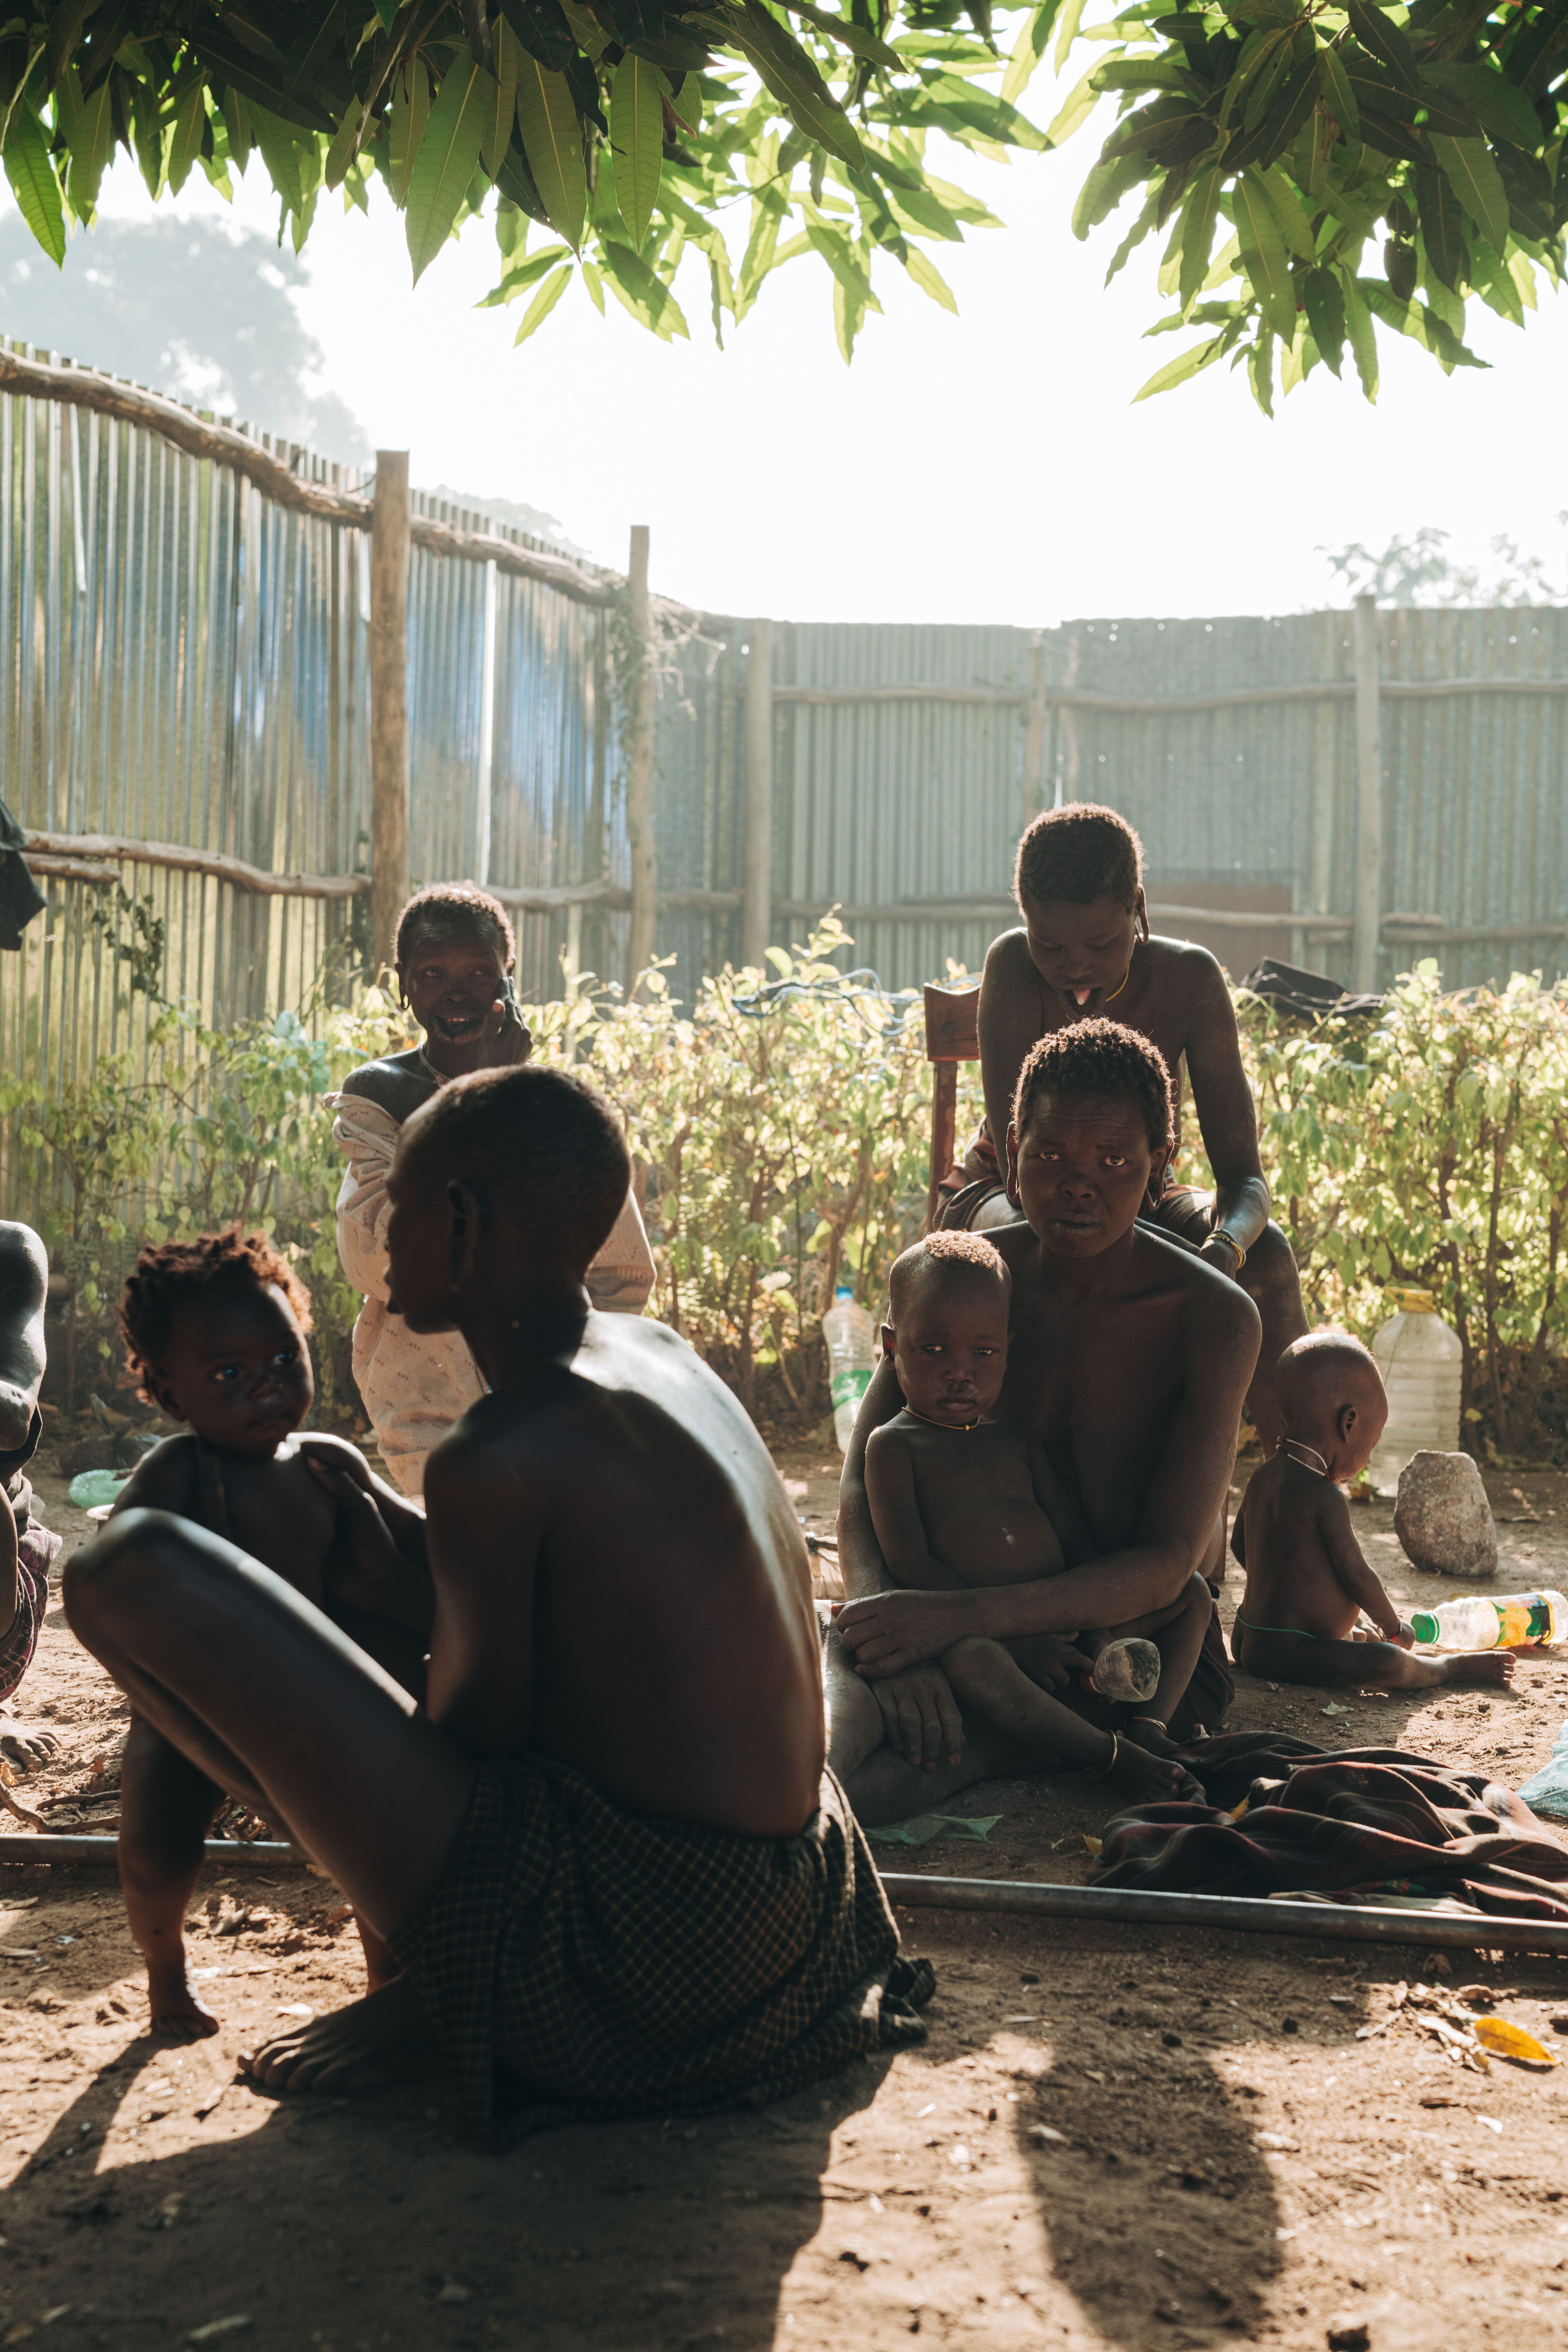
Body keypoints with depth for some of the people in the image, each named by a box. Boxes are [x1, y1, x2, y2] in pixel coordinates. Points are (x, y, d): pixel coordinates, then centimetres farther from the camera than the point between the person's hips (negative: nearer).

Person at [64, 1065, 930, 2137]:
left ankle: (423, 1998, 2)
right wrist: (391, 1584, 30)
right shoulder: (662, 1355, 9)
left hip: (621, 1966, -9)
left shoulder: (494, 1462, -18)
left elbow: (477, 1741, -10)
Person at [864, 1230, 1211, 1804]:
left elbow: (1075, 1538, 13)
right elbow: (908, 1563, -11)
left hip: (1065, 1624, 7)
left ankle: (1148, 1731, -15)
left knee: (1190, 1594, 2)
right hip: (986, 1634, -7)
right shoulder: (893, 1446, 0)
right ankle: (1104, 1752, -32)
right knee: (966, 1658, -40)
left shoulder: (1017, 1442, 17)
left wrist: (1098, 1629, -4)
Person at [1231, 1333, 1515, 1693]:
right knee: (1388, 1662, -22)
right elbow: (1355, 1575, -16)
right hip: (1288, 1653, -11)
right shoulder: (1324, 1497, -20)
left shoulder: (1261, 1478, 8)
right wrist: (1394, 1627, 2)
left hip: (1247, 1639, 11)